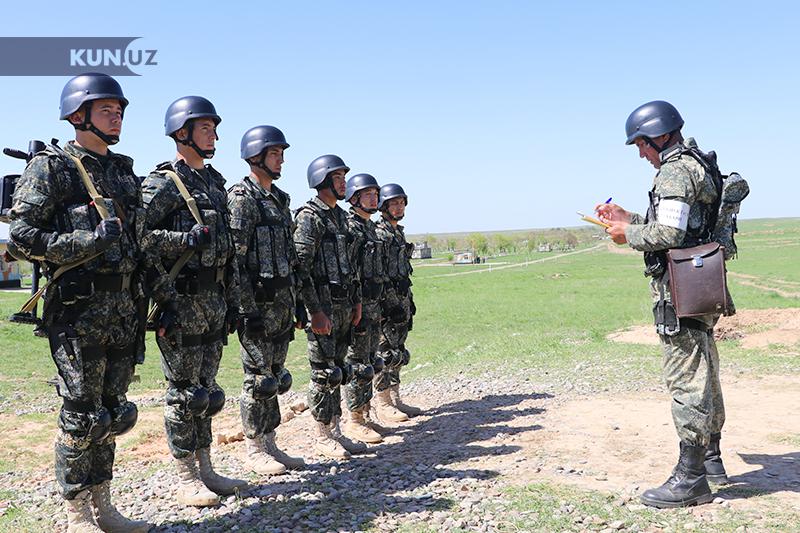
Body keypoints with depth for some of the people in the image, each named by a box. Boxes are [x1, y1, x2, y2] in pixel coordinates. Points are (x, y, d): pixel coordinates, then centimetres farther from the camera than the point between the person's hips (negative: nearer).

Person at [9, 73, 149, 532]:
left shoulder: (124, 170, 16)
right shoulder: (52, 167, -4)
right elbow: (22, 235, -11)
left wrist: (147, 300, 15)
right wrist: (89, 242, -19)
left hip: (123, 308, 7)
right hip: (78, 309, -6)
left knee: (112, 411, 12)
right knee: (82, 415, -1)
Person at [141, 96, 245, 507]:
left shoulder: (215, 183, 17)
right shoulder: (163, 182, -7)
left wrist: (232, 303, 16)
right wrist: (185, 239, -23)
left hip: (214, 302, 8)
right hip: (182, 303, -8)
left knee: (206, 390, 13)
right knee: (184, 392, 0)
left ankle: (205, 469, 23)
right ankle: (186, 480, 11)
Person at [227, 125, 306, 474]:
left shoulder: (279, 199, 17)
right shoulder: (241, 199, -10)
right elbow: (234, 259, -17)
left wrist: (294, 300, 18)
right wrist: (248, 309, -20)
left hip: (282, 300, 8)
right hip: (258, 301, -8)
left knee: (274, 375, 13)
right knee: (259, 376, -1)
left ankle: (269, 445, 22)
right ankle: (254, 451, 11)